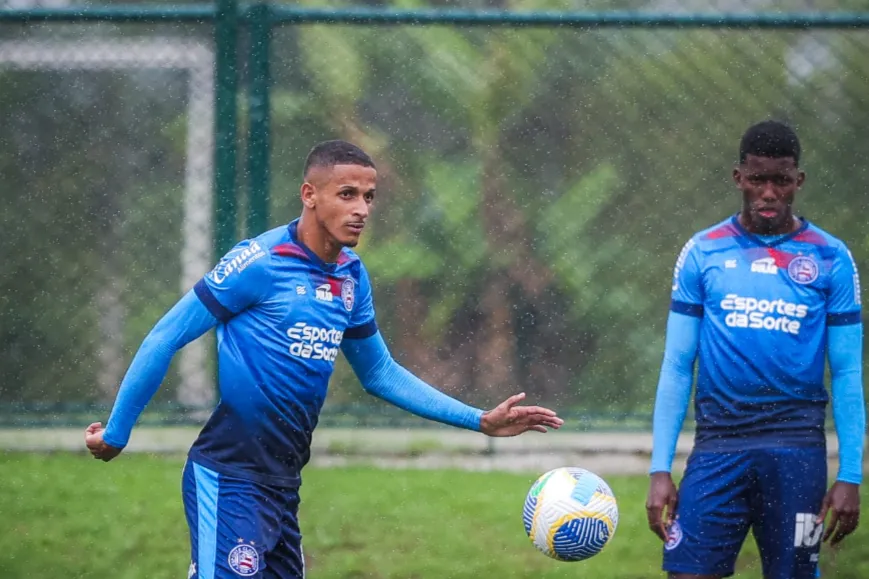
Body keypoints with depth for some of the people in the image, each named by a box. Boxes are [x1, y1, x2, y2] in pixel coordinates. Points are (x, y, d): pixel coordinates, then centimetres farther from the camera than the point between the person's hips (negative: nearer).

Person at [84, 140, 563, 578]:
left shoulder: (352, 278, 9)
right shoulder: (260, 262, -13)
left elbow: (379, 373, 21)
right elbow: (166, 339, -9)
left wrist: (480, 421, 16)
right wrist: (116, 433, -7)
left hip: (284, 483, 8)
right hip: (229, 482, -8)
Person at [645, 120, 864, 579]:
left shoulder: (831, 259, 5)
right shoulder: (702, 252, 7)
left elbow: (847, 374, 6)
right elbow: (677, 366, 7)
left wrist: (850, 475, -2)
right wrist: (660, 469, 0)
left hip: (797, 450, 0)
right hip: (718, 444, 0)